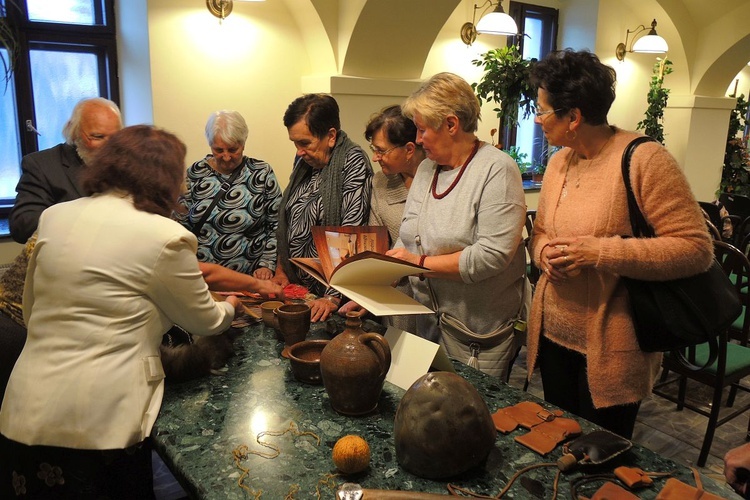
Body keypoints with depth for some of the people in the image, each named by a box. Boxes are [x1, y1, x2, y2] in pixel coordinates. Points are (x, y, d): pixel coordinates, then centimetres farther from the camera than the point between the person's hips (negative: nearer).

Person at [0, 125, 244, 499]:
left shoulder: (53, 217, 3)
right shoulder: (164, 236, -14)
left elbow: (31, 311, 14)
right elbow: (204, 321, 1)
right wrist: (229, 309, 22)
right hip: (99, 422, -5)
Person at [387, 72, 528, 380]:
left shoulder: (496, 170, -14)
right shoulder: (427, 169, 9)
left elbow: (492, 256, -24)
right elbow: (406, 241, 9)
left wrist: (421, 262, -20)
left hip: (479, 332, -6)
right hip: (428, 321, 7)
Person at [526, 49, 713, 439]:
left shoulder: (643, 160, -16)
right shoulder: (558, 162, 6)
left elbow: (696, 248, -18)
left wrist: (599, 253, -25)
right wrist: (545, 253, -8)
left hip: (611, 350, -6)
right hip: (553, 337, 7)